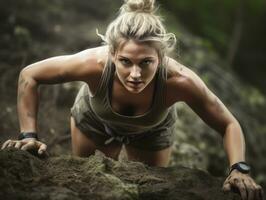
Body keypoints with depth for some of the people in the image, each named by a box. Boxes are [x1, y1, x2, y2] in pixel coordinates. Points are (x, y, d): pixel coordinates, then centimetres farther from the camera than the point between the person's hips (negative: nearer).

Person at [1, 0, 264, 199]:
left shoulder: (179, 80, -44)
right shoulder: (95, 64, -44)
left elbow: (229, 125, -28)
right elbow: (29, 76, -27)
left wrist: (239, 169, -43)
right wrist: (29, 135, -28)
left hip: (152, 132, 0)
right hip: (93, 119, 0)